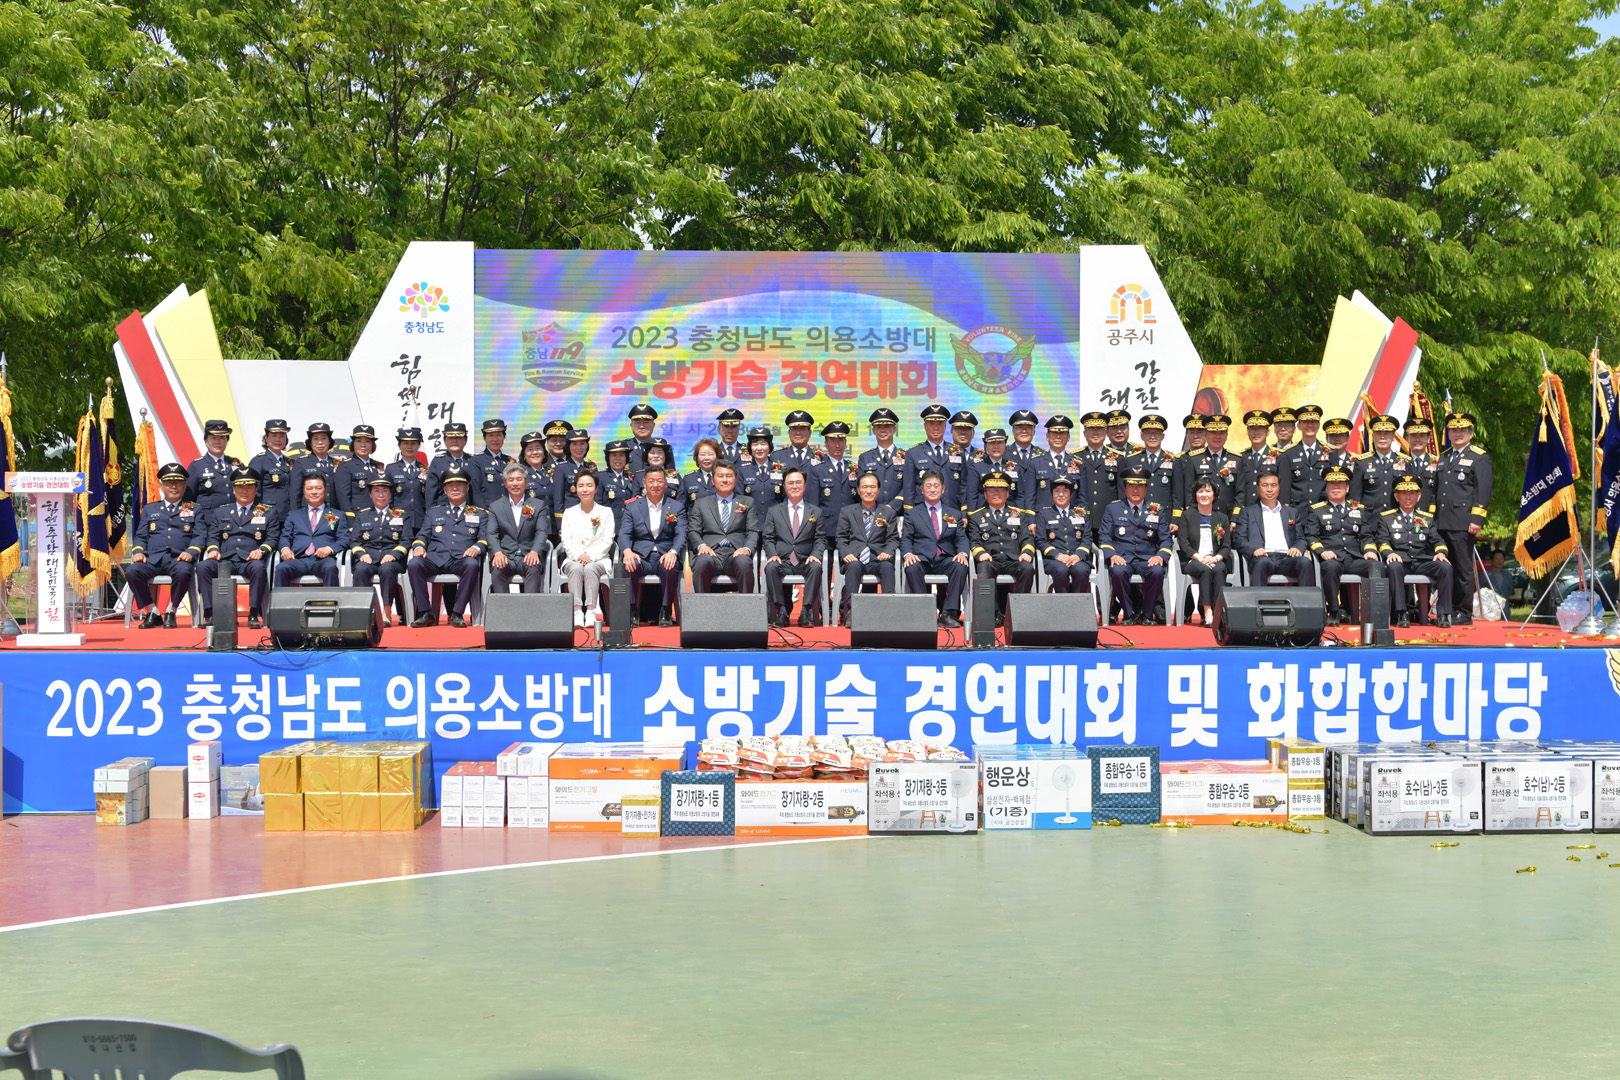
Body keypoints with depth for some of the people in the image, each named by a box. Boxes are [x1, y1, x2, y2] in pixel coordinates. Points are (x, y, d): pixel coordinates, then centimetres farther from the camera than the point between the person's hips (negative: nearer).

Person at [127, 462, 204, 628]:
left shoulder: (194, 509, 19)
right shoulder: (149, 509, 25)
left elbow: (200, 535, 7)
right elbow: (140, 536, 20)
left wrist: (191, 552, -14)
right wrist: (138, 551, -3)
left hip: (179, 558, -2)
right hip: (153, 558, 2)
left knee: (183, 571, -38)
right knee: (132, 571, -29)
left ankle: (171, 613, -18)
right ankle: (152, 613, -14)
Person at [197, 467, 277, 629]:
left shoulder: (268, 513, 17)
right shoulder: (221, 512, 24)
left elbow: (272, 538, 7)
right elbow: (213, 536, 17)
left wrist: (261, 550, -14)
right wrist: (213, 549, -6)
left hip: (250, 560, -2)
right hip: (225, 560, 2)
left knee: (259, 567, -39)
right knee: (203, 566, -29)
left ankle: (254, 615, -31)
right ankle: (210, 614, -26)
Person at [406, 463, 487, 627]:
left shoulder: (478, 514, 23)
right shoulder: (433, 512, 28)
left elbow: (484, 538, 11)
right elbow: (422, 535, 20)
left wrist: (476, 547, -12)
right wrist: (419, 546, -5)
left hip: (461, 560, -1)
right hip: (435, 558, 2)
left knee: (472, 564, -38)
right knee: (413, 564, -31)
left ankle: (457, 613, -32)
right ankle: (425, 612, -28)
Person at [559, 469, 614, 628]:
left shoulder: (606, 512, 11)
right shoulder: (569, 513, 15)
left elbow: (607, 542, 1)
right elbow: (566, 541, 5)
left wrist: (591, 556, -16)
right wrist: (578, 555, -15)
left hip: (598, 559, -1)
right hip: (573, 559, 1)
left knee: (590, 568, -35)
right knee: (576, 568, -34)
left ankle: (591, 611, -38)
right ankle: (577, 611, -39)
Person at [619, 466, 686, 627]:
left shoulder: (677, 507, 13)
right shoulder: (632, 507, 15)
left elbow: (681, 535, 1)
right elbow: (624, 533, 3)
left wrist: (673, 552, -21)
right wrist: (627, 551, -21)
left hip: (665, 555, 0)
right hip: (641, 556, 1)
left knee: (671, 568, -35)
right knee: (630, 567, -34)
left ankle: (666, 612, -19)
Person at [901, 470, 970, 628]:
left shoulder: (954, 514, 21)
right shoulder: (911, 513, 17)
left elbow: (961, 538, 11)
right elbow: (905, 539, 7)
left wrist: (962, 553, -12)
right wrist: (908, 554, -15)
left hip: (945, 560, 1)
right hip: (921, 559, -1)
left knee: (961, 566, -32)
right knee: (912, 568, -36)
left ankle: (949, 613, -28)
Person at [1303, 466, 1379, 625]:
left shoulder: (1360, 510, 24)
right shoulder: (1316, 510, 15)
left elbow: (1367, 536, 18)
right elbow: (1311, 537, 5)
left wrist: (1370, 550, -4)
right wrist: (1321, 551, -14)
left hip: (1355, 558, 2)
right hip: (1332, 558, -2)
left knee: (1375, 565, -30)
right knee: (1331, 566, -39)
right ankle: (1335, 612, -31)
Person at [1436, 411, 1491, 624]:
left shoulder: (1479, 457, 1)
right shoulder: (1444, 458, 21)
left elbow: (1483, 490, -7)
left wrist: (1477, 519, -15)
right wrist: (1432, 518, 18)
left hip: (1462, 524, -6)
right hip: (1442, 523, 6)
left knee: (1463, 568, -4)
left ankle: (1464, 613, 1)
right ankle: (1450, 610, 12)